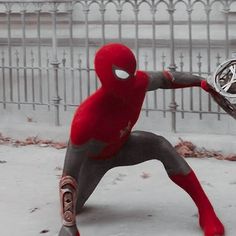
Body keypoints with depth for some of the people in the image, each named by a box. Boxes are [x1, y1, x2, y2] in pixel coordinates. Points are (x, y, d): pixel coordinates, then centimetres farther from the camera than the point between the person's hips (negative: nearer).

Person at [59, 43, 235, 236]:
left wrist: (202, 82, -1)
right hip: (93, 160, -3)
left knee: (161, 146, -24)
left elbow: (165, 79, -4)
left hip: (122, 146, 3)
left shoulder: (138, 82, -31)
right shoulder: (87, 119, -46)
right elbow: (69, 175, -43)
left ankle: (206, 212, -22)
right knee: (70, 210, -7)